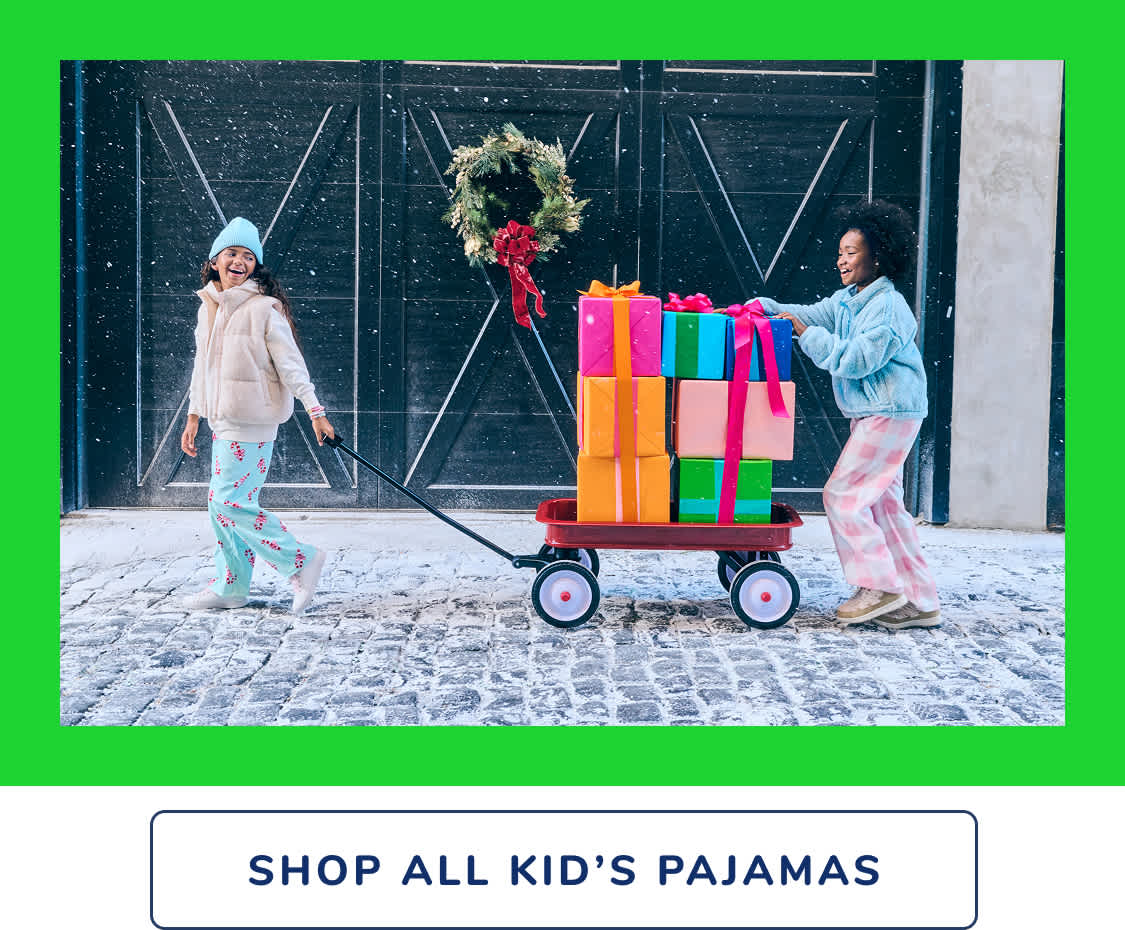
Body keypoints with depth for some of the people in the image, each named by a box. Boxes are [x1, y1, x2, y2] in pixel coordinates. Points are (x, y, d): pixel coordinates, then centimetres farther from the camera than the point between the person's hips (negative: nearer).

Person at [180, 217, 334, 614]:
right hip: (222, 422, 8)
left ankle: (300, 560, -3)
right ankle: (229, 587, 21)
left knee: (230, 502, -11)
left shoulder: (265, 308, -9)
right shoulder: (209, 307, 13)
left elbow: (290, 363, -11)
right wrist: (193, 416, 22)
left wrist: (314, 409, -17)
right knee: (222, 505, 11)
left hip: (251, 423, -8)